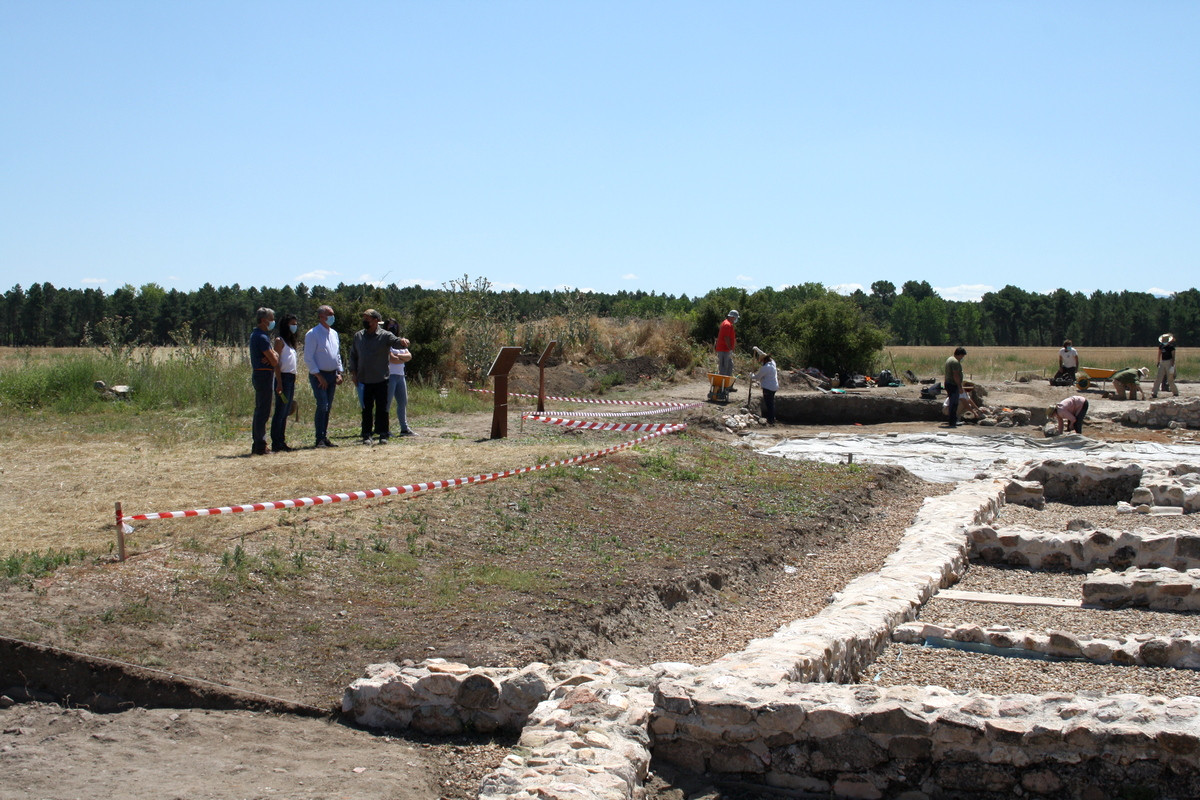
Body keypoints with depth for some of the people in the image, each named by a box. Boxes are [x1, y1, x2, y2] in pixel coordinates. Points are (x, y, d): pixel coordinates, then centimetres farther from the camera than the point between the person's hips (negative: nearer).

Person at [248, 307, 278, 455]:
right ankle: (260, 446, -7)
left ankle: (257, 445, 20)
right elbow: (274, 360, -16)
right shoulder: (261, 337, -16)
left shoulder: (256, 334, 17)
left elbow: (274, 355, 14)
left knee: (260, 410, 15)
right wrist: (274, 360, 6)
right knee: (263, 411, -8)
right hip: (264, 375, -11)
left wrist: (272, 357, -7)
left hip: (259, 375, 11)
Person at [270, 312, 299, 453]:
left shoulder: (291, 341, 18)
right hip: (283, 378, -8)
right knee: (280, 412, -7)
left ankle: (282, 442, 12)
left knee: (285, 413, 9)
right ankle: (276, 444, -6)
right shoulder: (280, 341, -6)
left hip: (291, 378, 8)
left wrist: (293, 383, 16)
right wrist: (279, 383, -19)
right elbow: (276, 363, -12)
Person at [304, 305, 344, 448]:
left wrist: (339, 373, 10)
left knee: (328, 407, 8)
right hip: (319, 375, -7)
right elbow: (308, 358, -12)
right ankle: (319, 439, -12)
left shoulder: (334, 334, 14)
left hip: (332, 375, 7)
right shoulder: (313, 334, -8)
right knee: (322, 405, -14)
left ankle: (325, 437, 13)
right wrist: (318, 376, -16)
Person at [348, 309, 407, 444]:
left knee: (382, 408, 1)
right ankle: (366, 435, 12)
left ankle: (383, 434, 8)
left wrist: (402, 341, -43)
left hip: (380, 379, -3)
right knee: (366, 409, 7)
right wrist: (353, 372, 6)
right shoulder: (358, 336, 11)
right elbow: (353, 355, 16)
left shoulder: (385, 336, -2)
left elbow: (396, 342, -19)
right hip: (364, 380, 3)